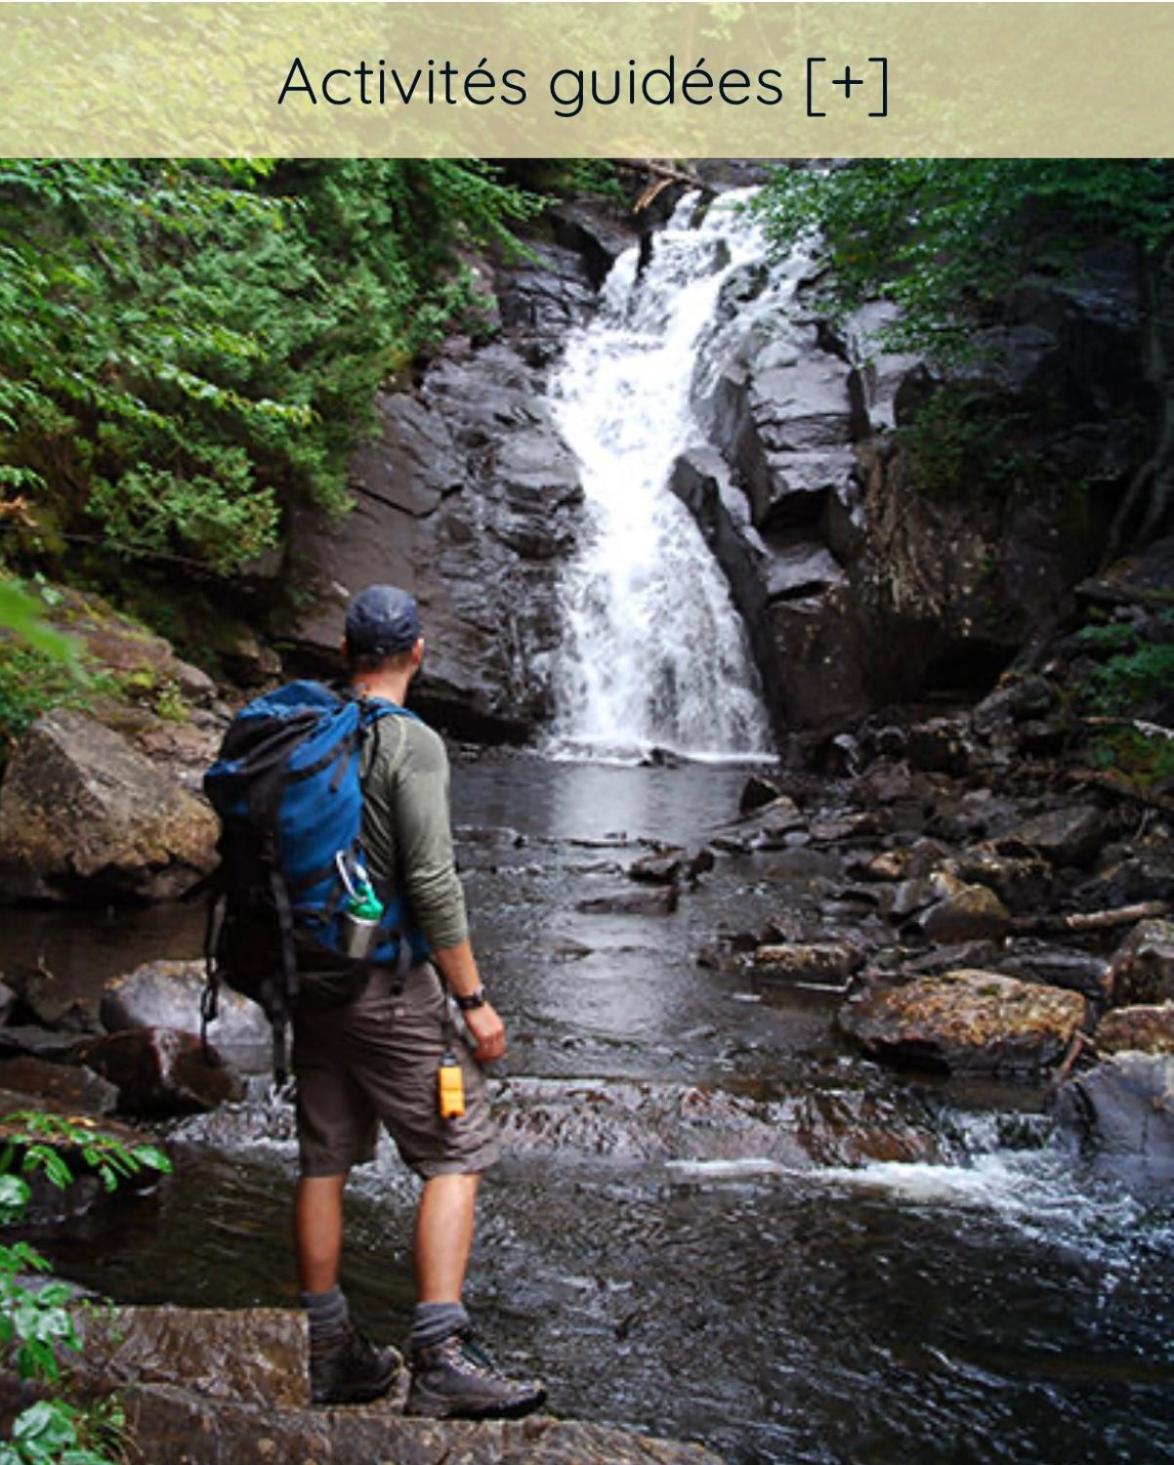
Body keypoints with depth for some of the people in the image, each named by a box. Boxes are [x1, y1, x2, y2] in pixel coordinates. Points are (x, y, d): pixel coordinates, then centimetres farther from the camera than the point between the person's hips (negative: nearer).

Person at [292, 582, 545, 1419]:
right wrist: (474, 998, -14)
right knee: (456, 1158, 0)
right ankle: (440, 1359, -4)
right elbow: (432, 884, -20)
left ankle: (329, 1354, 21)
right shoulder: (410, 745, -13)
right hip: (387, 985, -7)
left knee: (324, 1162, 12)